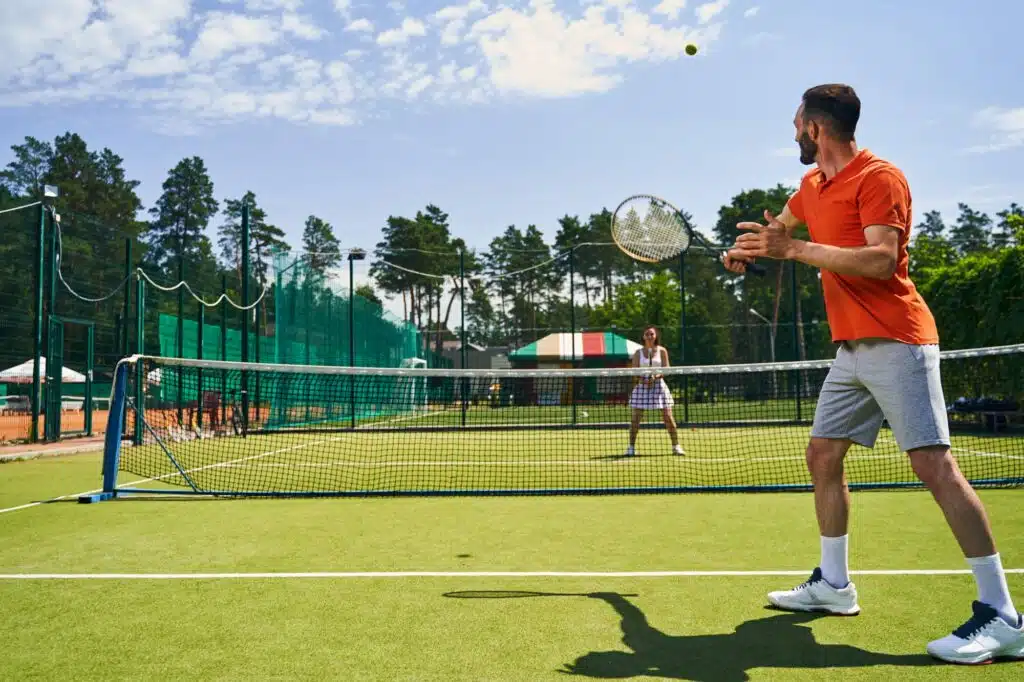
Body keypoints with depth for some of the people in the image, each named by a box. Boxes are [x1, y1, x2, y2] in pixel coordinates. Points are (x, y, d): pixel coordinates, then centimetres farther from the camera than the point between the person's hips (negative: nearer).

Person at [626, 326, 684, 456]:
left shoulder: (662, 351, 4)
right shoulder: (638, 352, 6)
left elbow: (666, 369, -1)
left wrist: (656, 376, -19)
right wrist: (642, 378, -17)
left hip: (658, 384, 0)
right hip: (642, 386, 1)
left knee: (668, 417, -4)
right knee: (636, 417, -3)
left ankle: (676, 446, 5)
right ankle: (631, 447, 6)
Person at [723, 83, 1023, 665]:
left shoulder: (880, 178, -10)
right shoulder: (814, 185, 18)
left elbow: (881, 259, -23)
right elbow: (780, 227, 38)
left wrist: (793, 250, -23)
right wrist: (747, 249, 21)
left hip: (896, 342, -9)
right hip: (851, 349, 9)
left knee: (934, 464, -14)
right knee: (823, 454, 9)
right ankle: (834, 585, 20)